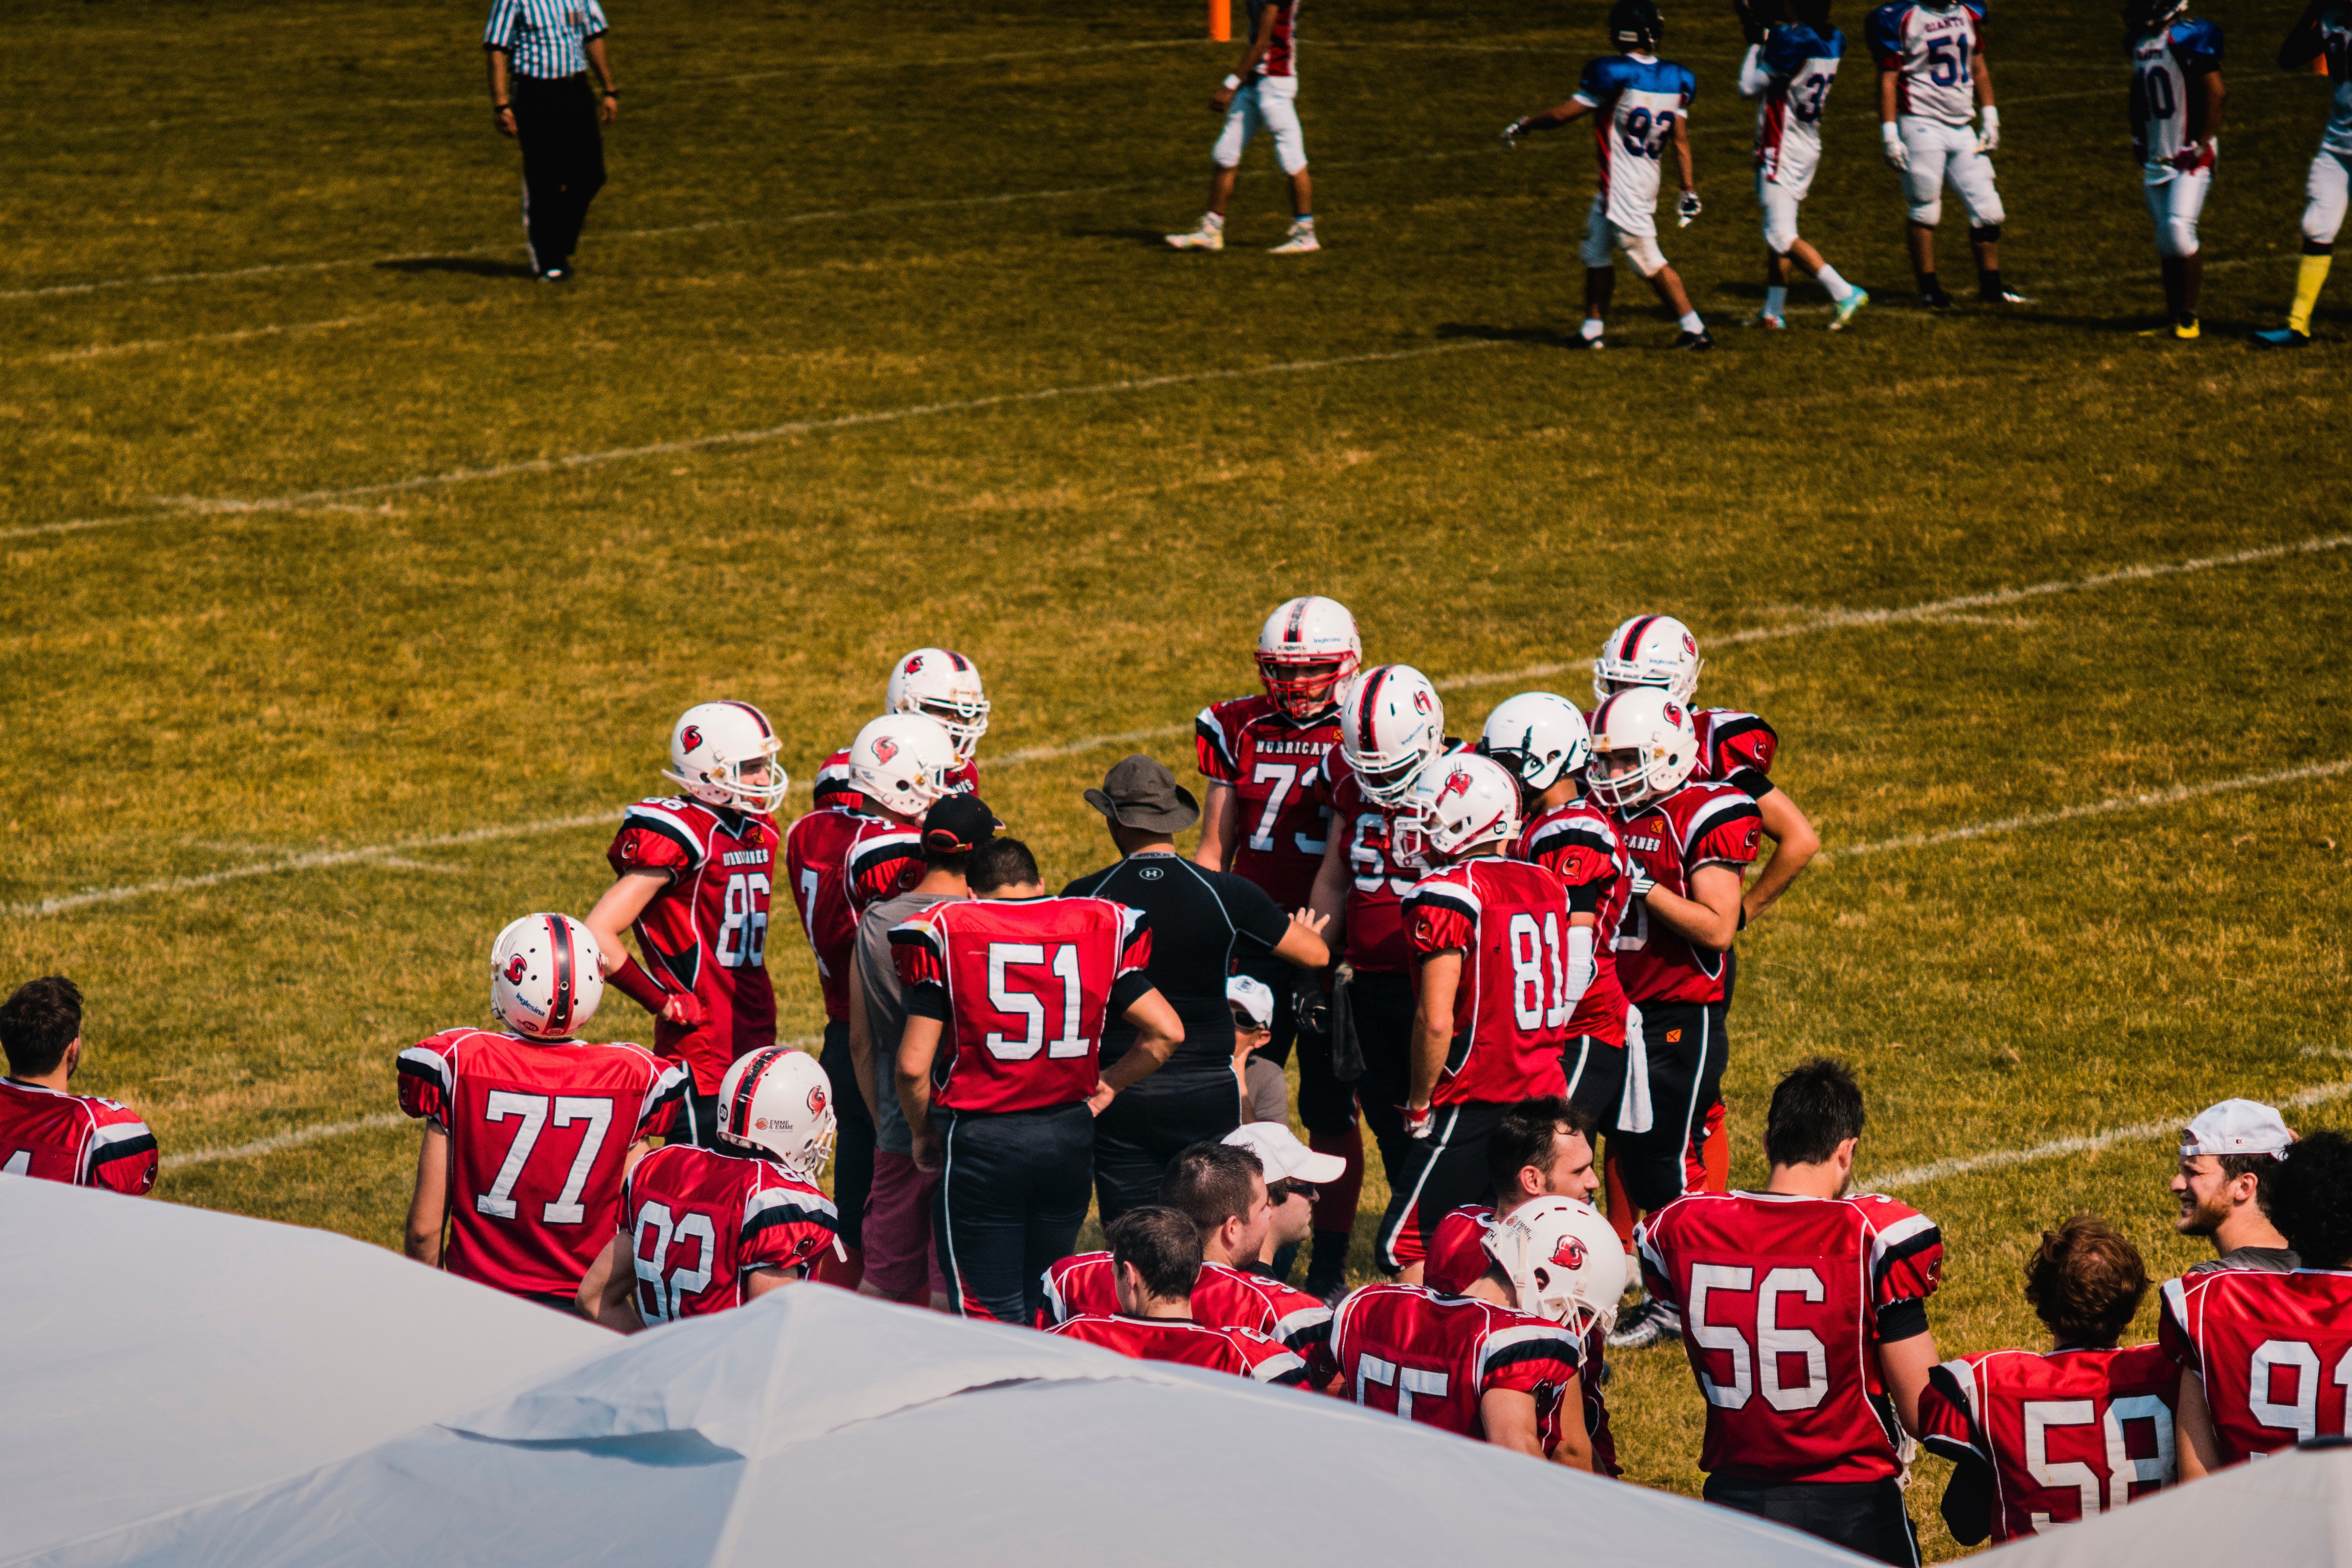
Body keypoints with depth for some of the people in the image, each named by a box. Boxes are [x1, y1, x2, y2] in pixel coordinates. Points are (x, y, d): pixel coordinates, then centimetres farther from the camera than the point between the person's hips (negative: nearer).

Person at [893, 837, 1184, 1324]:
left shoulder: (948, 933, -5)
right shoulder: (1099, 930, 3)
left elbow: (913, 1065, -9)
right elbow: (1166, 1032, 1)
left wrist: (923, 1133, 9)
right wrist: (1108, 1086, 15)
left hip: (981, 1140, -3)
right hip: (1070, 1134, 3)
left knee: (991, 1318, 2)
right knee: (1044, 1308, 17)